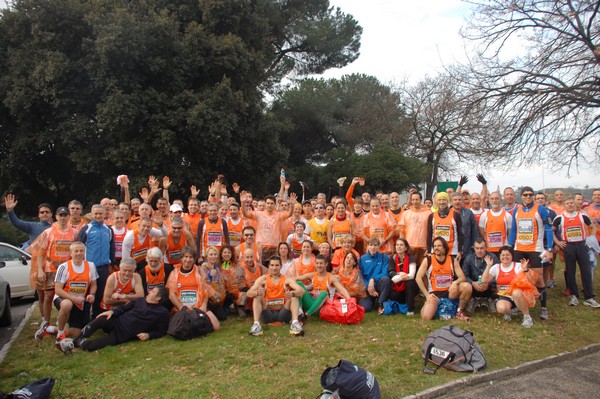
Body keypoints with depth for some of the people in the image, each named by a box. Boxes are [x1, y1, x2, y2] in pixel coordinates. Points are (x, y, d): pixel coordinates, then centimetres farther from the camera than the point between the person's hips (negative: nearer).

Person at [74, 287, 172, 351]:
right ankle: (74, 342, -16)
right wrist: (112, 311, -3)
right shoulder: (140, 300, 10)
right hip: (117, 322, 4)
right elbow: (124, 308, 15)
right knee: (100, 320, -27)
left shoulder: (162, 313, -5)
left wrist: (148, 335, -17)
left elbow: (161, 332, -2)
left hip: (125, 335, -4)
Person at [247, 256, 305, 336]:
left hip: (283, 313, 0)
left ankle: (295, 323, -40)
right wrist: (257, 292, -37)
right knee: (257, 297, -20)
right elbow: (249, 293, -12)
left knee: (294, 297, -21)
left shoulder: (286, 279, -1)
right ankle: (256, 324, -36)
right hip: (267, 314, 0)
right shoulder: (263, 279, 0)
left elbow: (301, 290, -16)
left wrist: (292, 293, -40)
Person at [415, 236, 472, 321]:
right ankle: (426, 305, 12)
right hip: (434, 293, -2)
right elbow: (418, 278, -7)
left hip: (450, 292, 3)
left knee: (467, 286, -26)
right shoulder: (428, 260, -7)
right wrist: (427, 295, -13)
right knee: (426, 317, -26)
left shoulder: (453, 261, 0)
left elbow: (462, 277, -3)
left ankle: (459, 311, -4)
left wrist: (455, 282, -27)